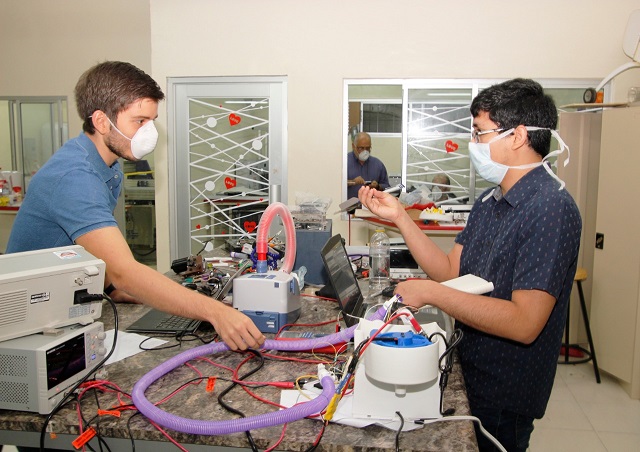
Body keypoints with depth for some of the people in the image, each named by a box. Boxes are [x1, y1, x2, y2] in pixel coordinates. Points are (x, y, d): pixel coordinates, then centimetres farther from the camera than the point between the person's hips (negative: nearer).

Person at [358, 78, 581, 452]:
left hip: (504, 395, -8)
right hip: (471, 372, 9)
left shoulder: (549, 208, -24)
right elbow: (451, 271, 2)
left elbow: (525, 323, -30)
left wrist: (431, 293, -27)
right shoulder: (490, 201, 5)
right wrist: (400, 217, -4)